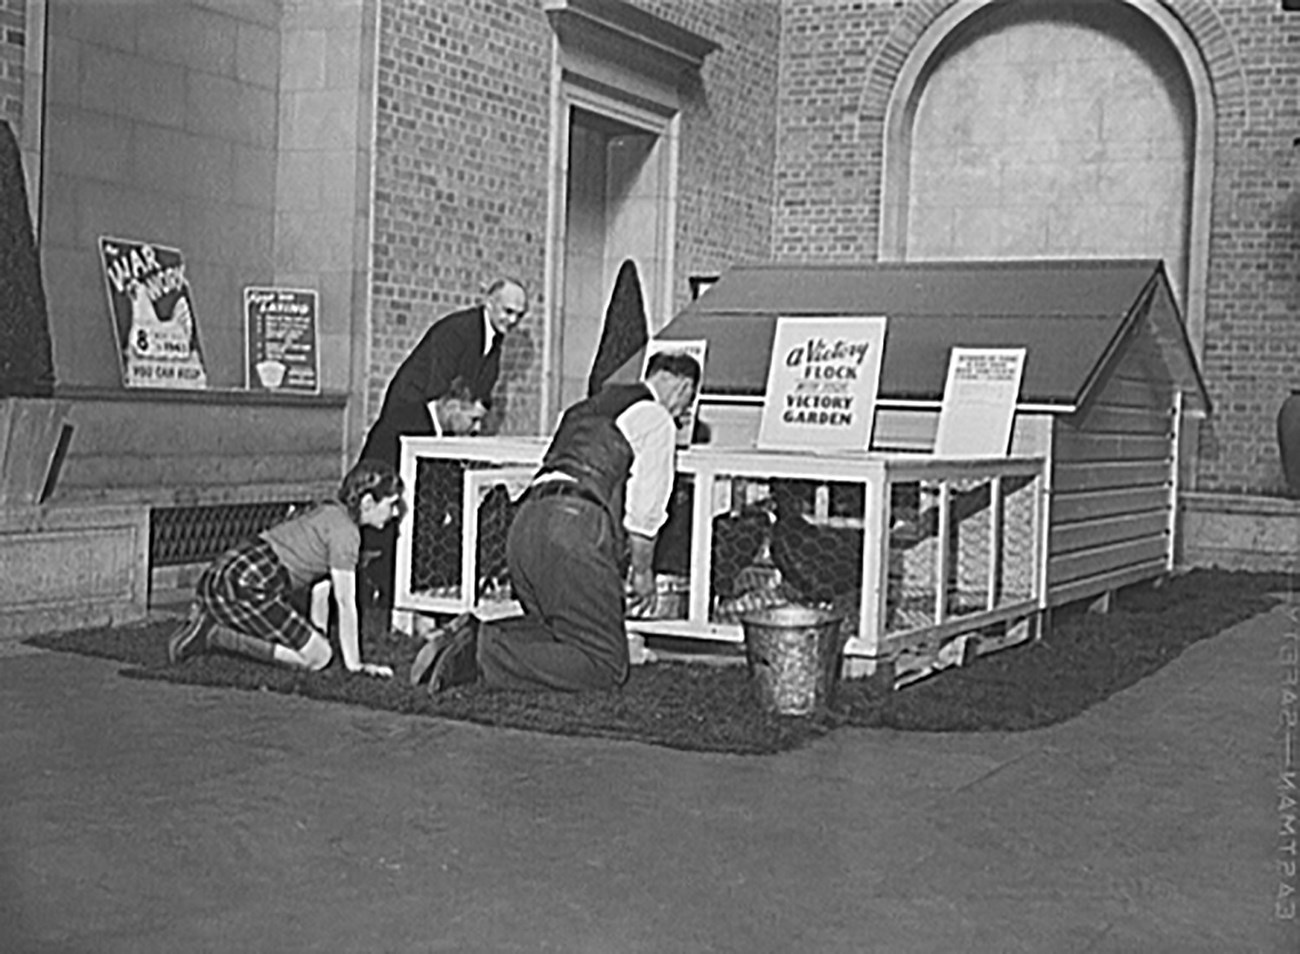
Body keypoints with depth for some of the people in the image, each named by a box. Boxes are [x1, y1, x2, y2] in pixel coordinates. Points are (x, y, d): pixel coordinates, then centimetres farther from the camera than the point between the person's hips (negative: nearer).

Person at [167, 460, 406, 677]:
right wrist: (354, 665, -4)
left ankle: (208, 620, 11)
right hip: (247, 586, -10)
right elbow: (345, 603, -9)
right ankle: (217, 636, -11)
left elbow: (320, 586, 22)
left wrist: (319, 637, 23)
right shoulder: (346, 532, -10)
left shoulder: (330, 514, 19)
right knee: (317, 656, -7)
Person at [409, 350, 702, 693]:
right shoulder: (656, 419, 4)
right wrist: (643, 572, 15)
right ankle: (485, 656, -19)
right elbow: (644, 511, 1)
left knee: (556, 633, 22)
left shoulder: (588, 407, 29)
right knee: (605, 667, -5)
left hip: (526, 522, 9)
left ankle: (471, 640, -1)